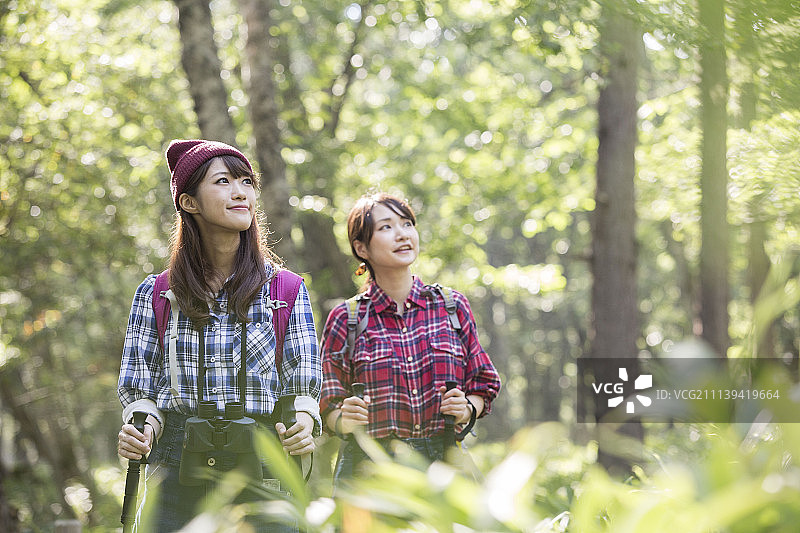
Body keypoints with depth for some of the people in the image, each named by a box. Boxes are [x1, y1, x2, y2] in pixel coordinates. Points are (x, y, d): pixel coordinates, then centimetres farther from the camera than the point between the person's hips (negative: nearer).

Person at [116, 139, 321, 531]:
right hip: (176, 473, 1)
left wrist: (303, 424, -18)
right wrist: (140, 430, -13)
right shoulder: (154, 296, 7)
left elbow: (302, 387, 4)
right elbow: (141, 390, 8)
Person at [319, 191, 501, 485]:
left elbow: (481, 387, 14)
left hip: (442, 461, 2)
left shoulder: (452, 306, 9)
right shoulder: (345, 319, 3)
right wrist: (344, 420, -17)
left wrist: (467, 409, -6)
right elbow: (330, 410, 4)